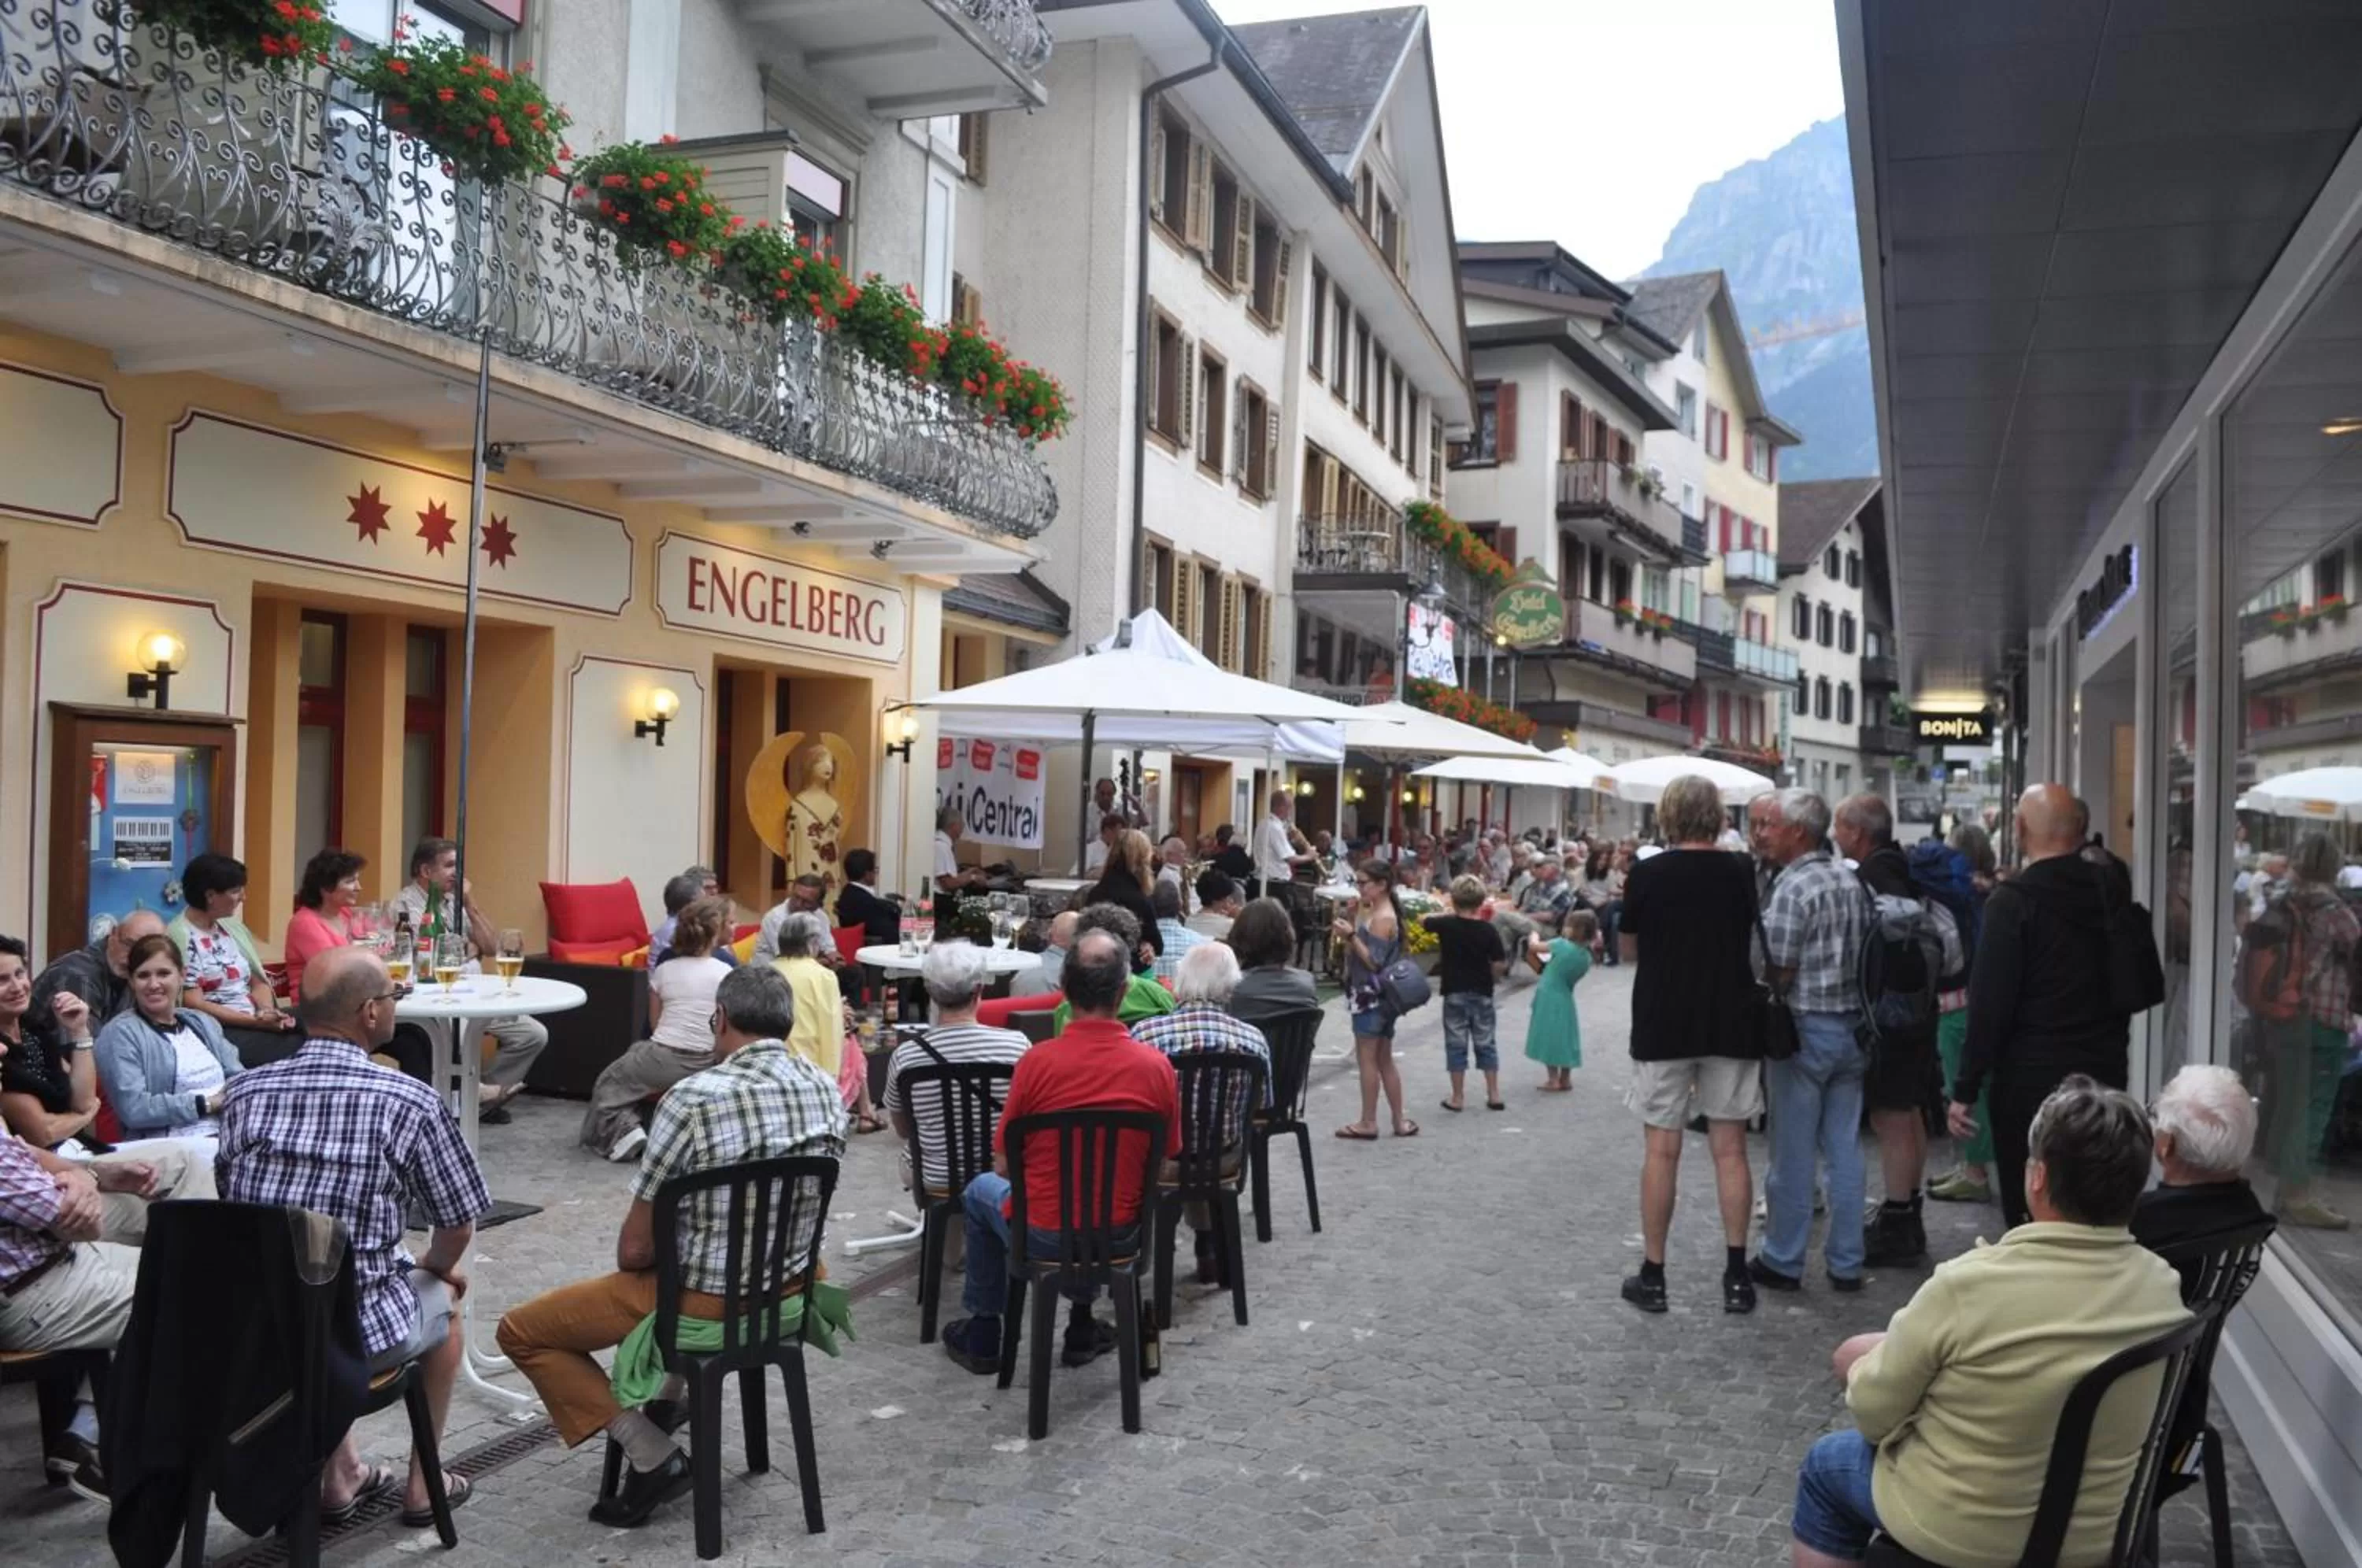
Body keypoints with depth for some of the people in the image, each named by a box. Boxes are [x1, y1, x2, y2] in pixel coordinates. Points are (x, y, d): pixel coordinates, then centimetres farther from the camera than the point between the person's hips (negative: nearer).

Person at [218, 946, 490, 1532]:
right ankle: (422, 1484, 36)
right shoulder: (410, 1101, -12)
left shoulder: (245, 1091, 0)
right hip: (352, 1330, -4)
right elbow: (459, 1228, -3)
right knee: (442, 1296, 28)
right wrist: (437, 1267, 21)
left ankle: (341, 1477, 39)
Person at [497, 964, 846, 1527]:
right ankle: (670, 1400, 38)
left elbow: (634, 1251, -17)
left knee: (519, 1331, 10)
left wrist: (634, 1261, 5)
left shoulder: (694, 1099, -25)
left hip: (706, 1301, -7)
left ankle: (653, 1457, 4)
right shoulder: (827, 1090, -5)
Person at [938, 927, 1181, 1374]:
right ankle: (1082, 1330, 41)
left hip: (1043, 1238, -2)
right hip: (1120, 1235, 3)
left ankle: (982, 1337, 38)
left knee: (981, 1189, 30)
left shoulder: (1037, 1061, -18)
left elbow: (1005, 1166, -7)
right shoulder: (1157, 1066, -12)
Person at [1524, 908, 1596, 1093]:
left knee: (1549, 1038, 2)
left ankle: (1553, 1080, 4)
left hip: (1548, 999, -6)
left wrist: (1535, 935, 10)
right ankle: (1565, 1079, 20)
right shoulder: (1586, 958, 0)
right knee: (1563, 1038, 15)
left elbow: (1533, 946, -9)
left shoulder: (1562, 945, -18)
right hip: (1565, 999, 6)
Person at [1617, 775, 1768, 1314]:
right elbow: (1753, 943, 9)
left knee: (1661, 1149, 4)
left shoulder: (1646, 875, -7)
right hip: (1729, 1025, 2)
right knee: (1730, 1149, 8)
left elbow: (1632, 949, 4)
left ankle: (1653, 1276, 9)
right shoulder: (1740, 874, -3)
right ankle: (1736, 1276, 11)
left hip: (1662, 1024, -1)